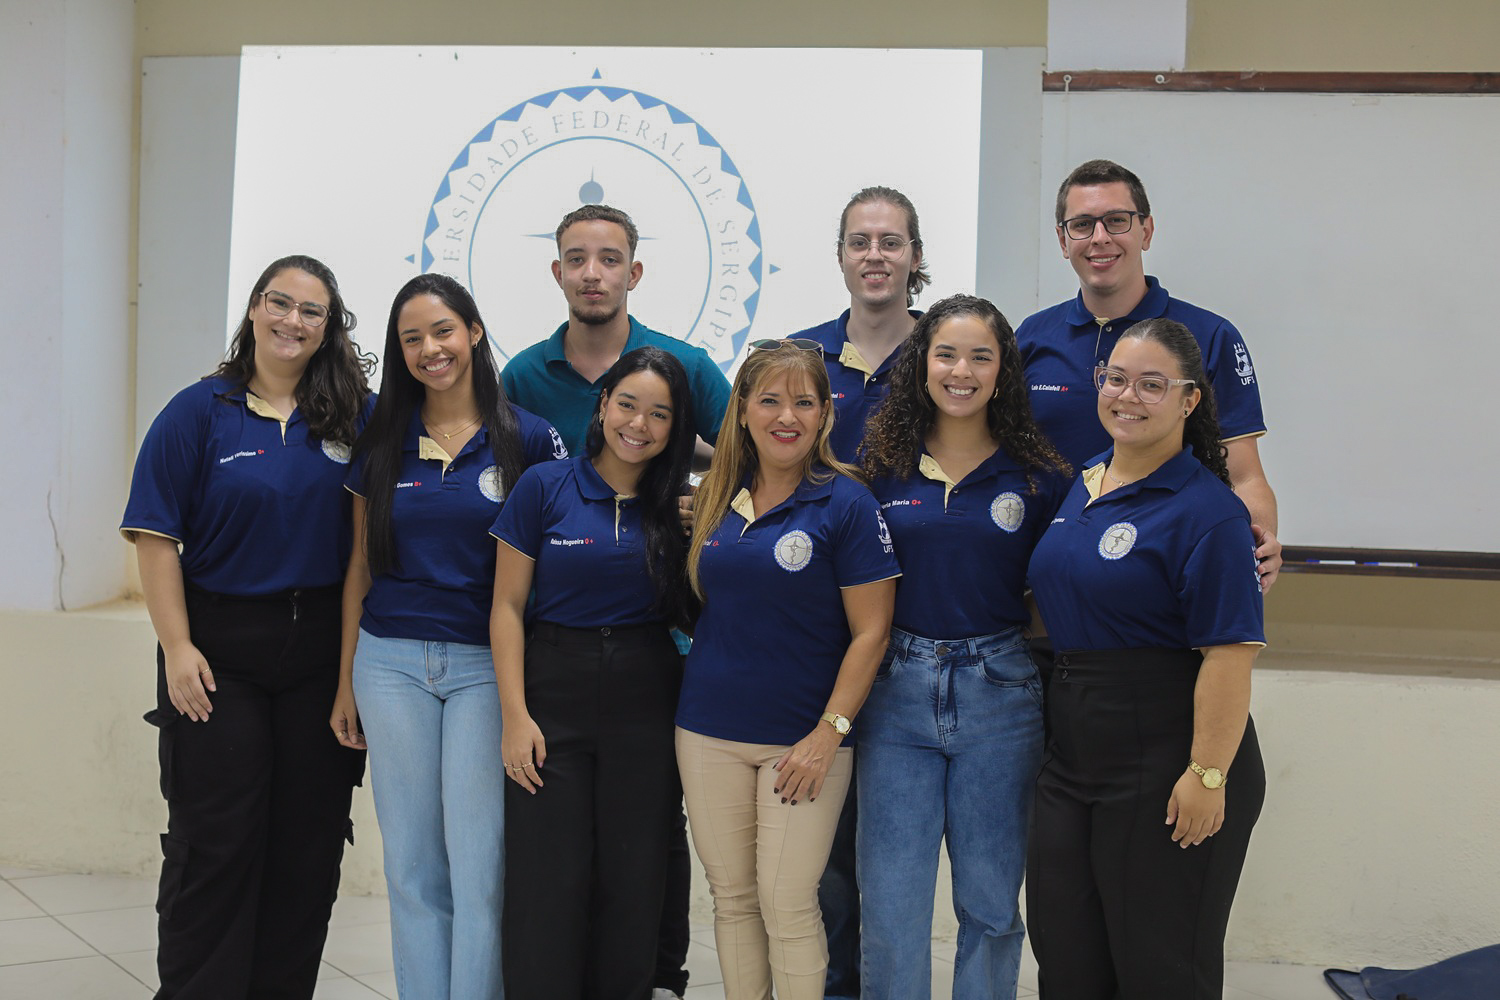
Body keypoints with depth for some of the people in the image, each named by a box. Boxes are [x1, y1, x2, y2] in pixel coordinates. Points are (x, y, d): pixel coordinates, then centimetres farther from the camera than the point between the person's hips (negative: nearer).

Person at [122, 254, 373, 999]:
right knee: (215, 839, 1)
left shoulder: (355, 418, 4)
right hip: (221, 649, -2)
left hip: (322, 649, 3)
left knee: (310, 839, 7)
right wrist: (177, 648, -11)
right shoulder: (200, 413, -2)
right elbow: (156, 537, -5)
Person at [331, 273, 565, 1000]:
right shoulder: (380, 443, 7)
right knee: (412, 864, 7)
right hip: (392, 663, 3)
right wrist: (345, 683, 10)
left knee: (479, 864, -3)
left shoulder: (528, 440, -1)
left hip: (486, 666, -2)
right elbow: (361, 567, 12)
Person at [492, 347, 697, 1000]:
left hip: (647, 707, 2)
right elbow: (507, 606, -1)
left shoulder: (680, 506, 5)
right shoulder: (545, 487, -1)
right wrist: (515, 715, -7)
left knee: (633, 882, 6)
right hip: (554, 699, -2)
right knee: (548, 884, -1)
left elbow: (696, 613, 6)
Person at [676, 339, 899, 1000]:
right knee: (731, 896, 11)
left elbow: (870, 631, -10)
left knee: (788, 904, -2)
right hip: (710, 730, 5)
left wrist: (829, 733, -13)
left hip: (803, 738, -4)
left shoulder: (845, 502, -8)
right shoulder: (718, 498, 7)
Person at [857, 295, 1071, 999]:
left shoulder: (1039, 476, 0)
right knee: (889, 903, 3)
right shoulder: (883, 466, 4)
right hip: (897, 692, 1)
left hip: (998, 696, -1)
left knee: (991, 899, 9)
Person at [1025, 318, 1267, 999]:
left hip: (1166, 760, -7)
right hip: (1072, 754, 8)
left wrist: (1208, 776, -22)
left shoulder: (1206, 510, -14)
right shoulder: (1080, 488, 10)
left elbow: (1229, 654, -19)